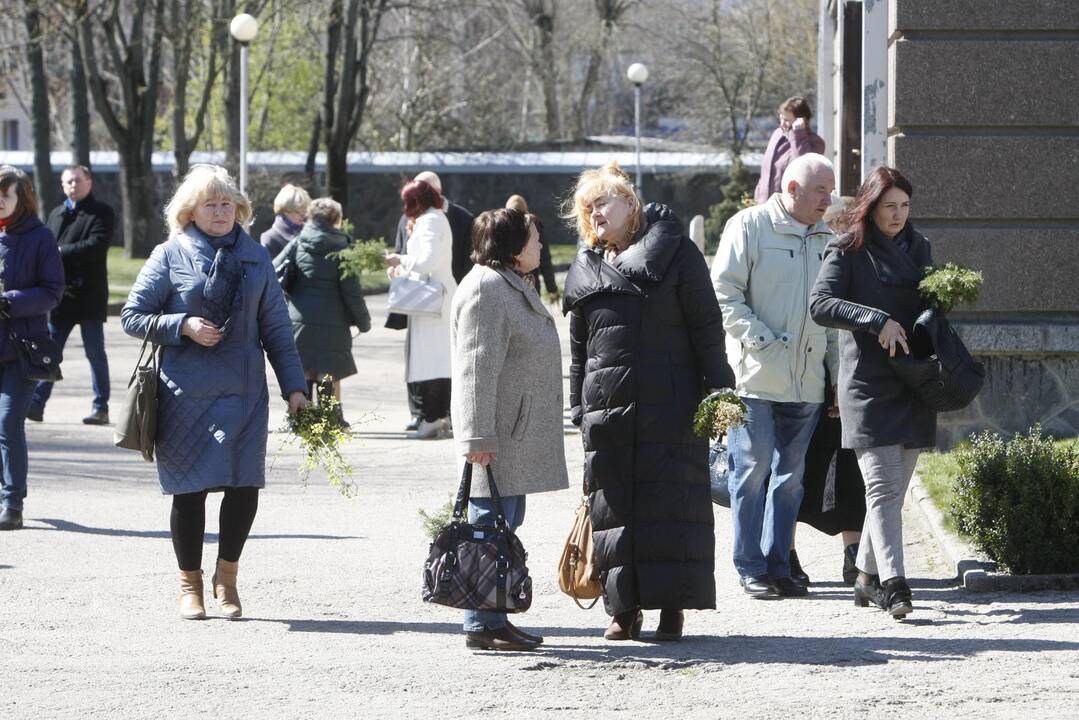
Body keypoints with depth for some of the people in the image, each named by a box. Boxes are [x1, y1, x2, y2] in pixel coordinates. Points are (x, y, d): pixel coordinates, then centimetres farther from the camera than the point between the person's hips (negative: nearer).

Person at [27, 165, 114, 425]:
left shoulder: (101, 213, -1)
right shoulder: (56, 214, 17)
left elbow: (96, 245, -15)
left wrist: (59, 252, -13)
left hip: (89, 296, -5)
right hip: (60, 295, 5)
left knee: (95, 353, 2)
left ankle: (101, 408, 6)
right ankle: (36, 404, 2)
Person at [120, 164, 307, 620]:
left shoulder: (255, 258, 10)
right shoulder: (170, 256, 0)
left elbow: (276, 328, 13)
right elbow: (132, 317, 1)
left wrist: (293, 387, 7)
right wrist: (183, 326, -12)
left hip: (244, 392, 2)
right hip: (186, 394, -2)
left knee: (245, 485, -5)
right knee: (190, 488, 2)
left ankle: (227, 575, 17)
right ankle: (190, 583, 20)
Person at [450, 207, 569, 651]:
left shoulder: (512, 286, 20)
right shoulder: (486, 289, -15)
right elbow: (477, 368, -20)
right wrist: (478, 435, -24)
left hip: (519, 432, 11)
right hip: (498, 434, -11)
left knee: (506, 525, 12)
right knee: (491, 523, -8)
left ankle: (495, 619, 16)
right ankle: (481, 624, -6)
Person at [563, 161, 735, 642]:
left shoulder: (674, 253, 0)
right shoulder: (585, 269, 13)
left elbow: (706, 326, -1)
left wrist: (717, 391, -6)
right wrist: (579, 408, 14)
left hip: (670, 405, -4)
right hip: (607, 412, 4)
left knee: (672, 503, -4)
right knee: (613, 507, 3)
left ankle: (673, 607, 0)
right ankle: (624, 608, 9)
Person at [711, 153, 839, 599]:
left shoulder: (825, 239, 15)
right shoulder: (749, 227, -4)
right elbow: (725, 294, -9)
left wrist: (838, 373, 14)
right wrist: (761, 341, -16)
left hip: (806, 381, 6)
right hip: (756, 376, -6)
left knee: (790, 474, 8)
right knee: (753, 469, -2)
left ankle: (778, 564, 15)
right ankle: (750, 567, 5)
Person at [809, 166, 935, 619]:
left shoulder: (918, 249, 16)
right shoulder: (848, 252, -2)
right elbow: (821, 303, -15)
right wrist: (877, 321, -24)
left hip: (913, 386, 6)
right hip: (869, 387, -6)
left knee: (894, 489, 8)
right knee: (883, 486, -14)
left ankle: (867, 577, 19)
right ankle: (893, 585, -20)